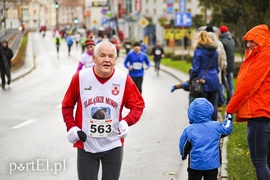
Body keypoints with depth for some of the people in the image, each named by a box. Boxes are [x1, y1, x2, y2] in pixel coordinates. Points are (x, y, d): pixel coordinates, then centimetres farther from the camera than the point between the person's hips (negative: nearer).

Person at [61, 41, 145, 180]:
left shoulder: (124, 79, -8)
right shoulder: (80, 77, -7)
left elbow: (138, 105, 0)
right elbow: (67, 105, 5)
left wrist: (126, 122, -18)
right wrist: (71, 127, -8)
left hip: (113, 146, 1)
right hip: (86, 146, 0)